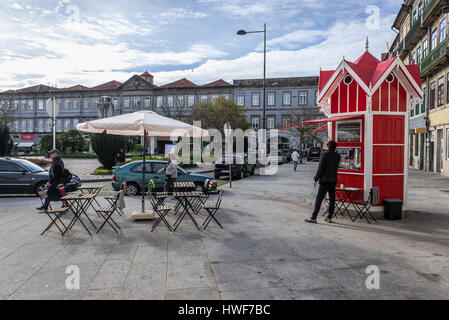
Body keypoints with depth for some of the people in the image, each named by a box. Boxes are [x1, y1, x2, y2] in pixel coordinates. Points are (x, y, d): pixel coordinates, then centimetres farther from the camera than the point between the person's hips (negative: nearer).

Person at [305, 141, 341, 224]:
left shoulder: (325, 155, -8)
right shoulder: (337, 156, 6)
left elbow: (320, 169, -12)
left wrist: (315, 179, -8)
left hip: (325, 180, -5)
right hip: (333, 180, 5)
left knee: (319, 199, -5)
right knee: (332, 199, 11)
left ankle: (313, 218, -7)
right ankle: (329, 217, 15)